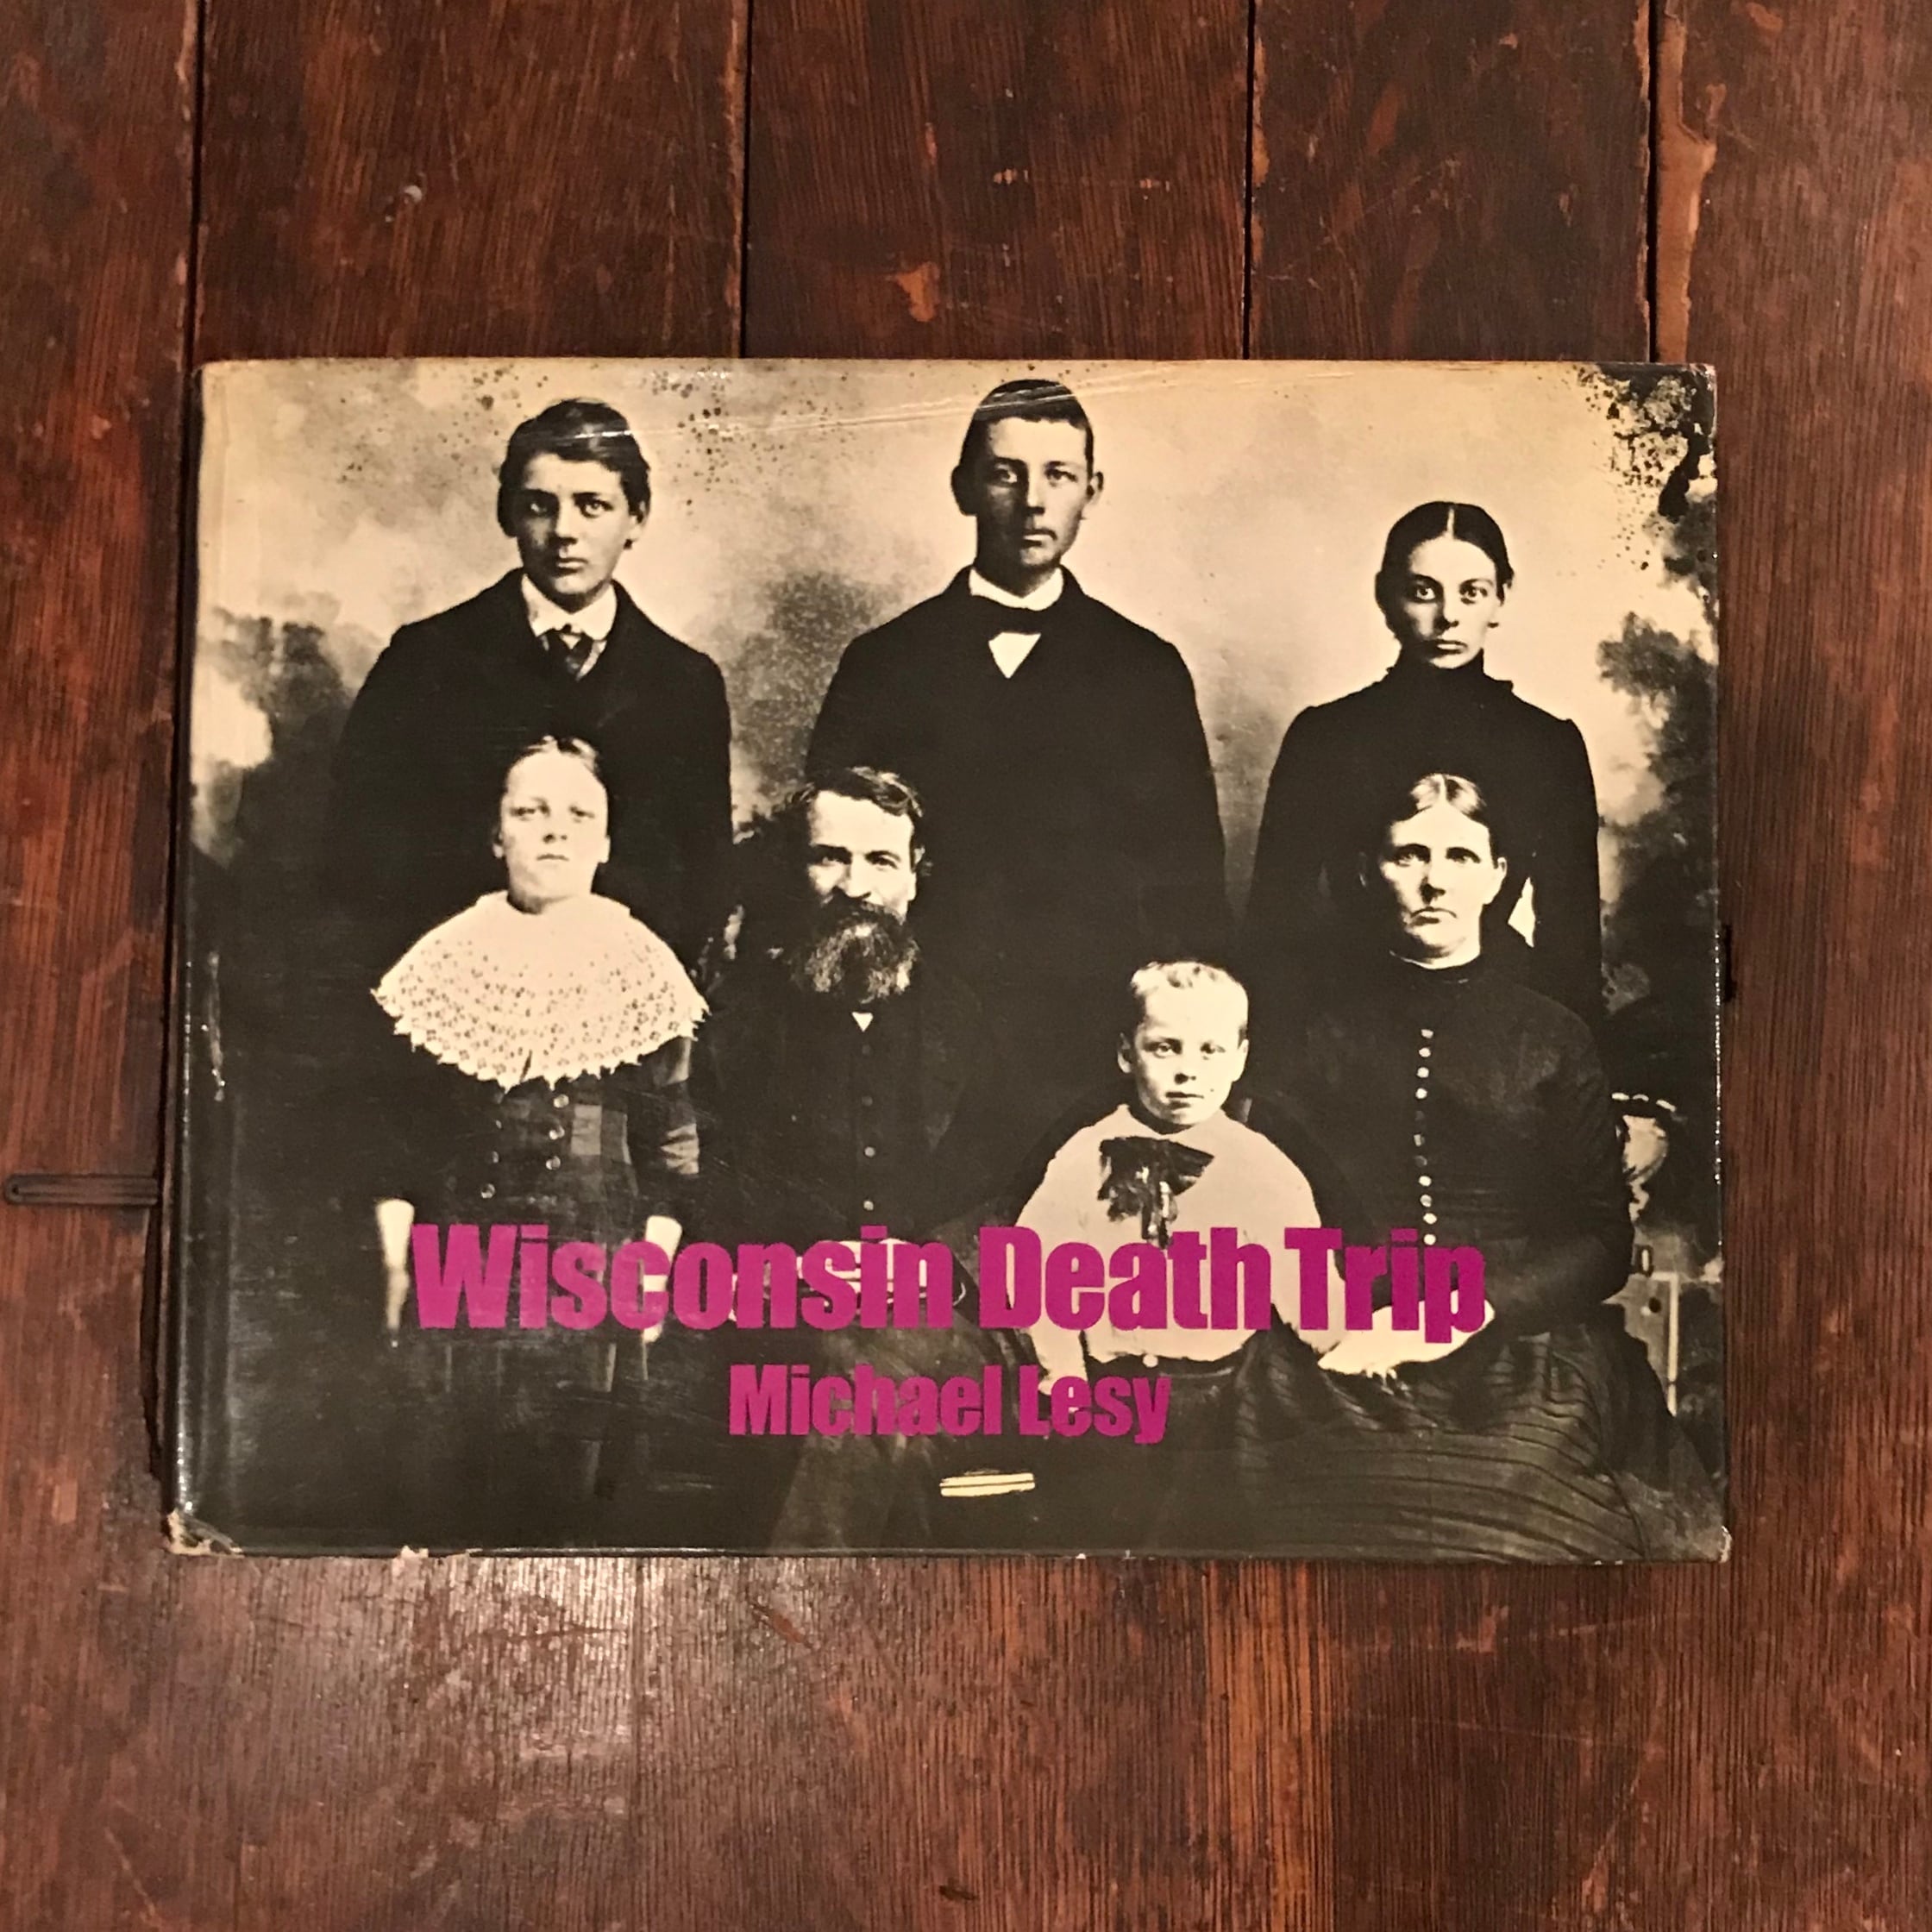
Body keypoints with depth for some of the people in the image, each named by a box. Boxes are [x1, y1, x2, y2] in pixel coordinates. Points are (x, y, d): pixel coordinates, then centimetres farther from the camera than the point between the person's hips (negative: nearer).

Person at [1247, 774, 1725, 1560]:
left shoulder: (1553, 1039, 15)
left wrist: (1473, 1308, -7)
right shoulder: (1313, 1035, 14)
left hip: (1525, 1359, 1)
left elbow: (1606, 1242, 9)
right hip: (1348, 1371, -1)